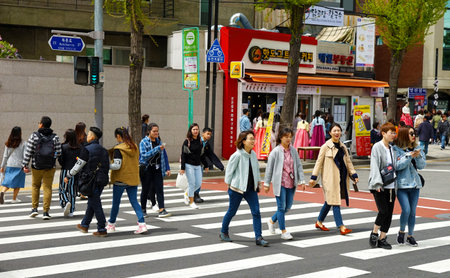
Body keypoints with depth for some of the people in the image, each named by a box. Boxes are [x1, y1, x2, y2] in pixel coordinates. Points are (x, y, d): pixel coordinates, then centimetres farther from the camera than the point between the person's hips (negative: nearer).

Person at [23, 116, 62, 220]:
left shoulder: (34, 136, -6)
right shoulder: (55, 137, -3)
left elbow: (28, 152, -8)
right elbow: (58, 153, -4)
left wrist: (25, 165, -4)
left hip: (36, 166, 0)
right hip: (50, 167, 0)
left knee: (35, 186, 18)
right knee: (47, 188, 5)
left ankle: (34, 208, 14)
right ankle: (46, 212, 2)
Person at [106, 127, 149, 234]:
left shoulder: (118, 149, -15)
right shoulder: (135, 147, 5)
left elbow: (117, 165, -20)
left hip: (120, 180, -5)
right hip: (133, 179, 5)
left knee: (116, 203, 10)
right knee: (134, 201, 6)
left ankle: (111, 225, 24)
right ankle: (142, 224, -6)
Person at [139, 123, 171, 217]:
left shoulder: (159, 141, 9)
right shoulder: (144, 142, -7)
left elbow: (164, 155, 14)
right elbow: (144, 155, -20)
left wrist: (167, 168, 9)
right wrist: (157, 149, -26)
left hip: (157, 168, 4)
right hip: (146, 169, -4)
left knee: (159, 188, -6)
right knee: (146, 189, 7)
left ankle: (161, 210, -9)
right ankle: (143, 210, 21)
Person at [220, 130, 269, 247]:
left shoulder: (253, 154, 4)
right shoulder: (237, 155, -15)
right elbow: (229, 170, -8)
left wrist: (258, 182, 12)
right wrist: (229, 185, -4)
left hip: (251, 189, 5)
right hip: (237, 189, -5)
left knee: (256, 212, -3)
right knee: (232, 211, 10)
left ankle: (258, 237, 0)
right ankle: (223, 232, 30)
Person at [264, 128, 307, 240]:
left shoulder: (293, 151, 6)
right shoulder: (276, 151, -7)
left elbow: (299, 166, 9)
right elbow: (269, 168, -4)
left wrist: (302, 181, 2)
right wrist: (267, 184, -3)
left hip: (291, 183, 5)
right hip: (280, 183, -5)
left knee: (288, 207, 11)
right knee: (281, 207, -2)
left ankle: (272, 220, 34)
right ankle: (284, 232, 7)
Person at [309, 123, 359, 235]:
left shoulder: (343, 147, 11)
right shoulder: (326, 146, -5)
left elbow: (348, 162, 15)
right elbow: (319, 162, -4)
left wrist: (354, 175, 5)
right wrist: (314, 177, -7)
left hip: (341, 177, 6)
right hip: (330, 178, -6)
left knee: (330, 201, 14)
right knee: (335, 201, -8)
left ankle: (319, 222, 28)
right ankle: (341, 226, -8)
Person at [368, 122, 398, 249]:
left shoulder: (393, 148, 12)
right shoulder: (377, 147, -7)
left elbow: (396, 165, 17)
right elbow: (375, 166, -14)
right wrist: (378, 183, -22)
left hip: (391, 186, 6)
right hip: (379, 186, -6)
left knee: (389, 213, 5)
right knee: (383, 211, -12)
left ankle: (382, 239, 13)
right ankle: (374, 234, 8)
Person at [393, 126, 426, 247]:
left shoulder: (417, 149, 9)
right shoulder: (396, 149, -6)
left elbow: (422, 166, 3)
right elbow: (397, 166, -15)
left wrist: (418, 156, -14)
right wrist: (410, 156, -20)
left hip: (415, 184, 5)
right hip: (401, 184, -5)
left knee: (413, 212, 7)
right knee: (406, 210, -13)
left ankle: (410, 236, 21)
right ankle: (401, 232, 12)